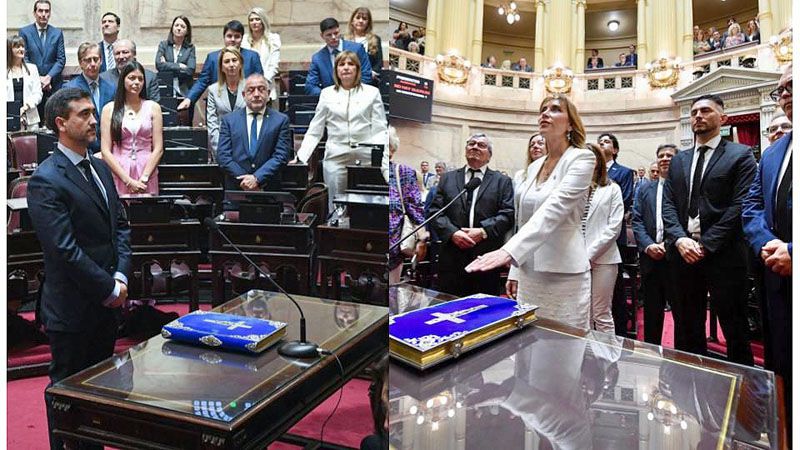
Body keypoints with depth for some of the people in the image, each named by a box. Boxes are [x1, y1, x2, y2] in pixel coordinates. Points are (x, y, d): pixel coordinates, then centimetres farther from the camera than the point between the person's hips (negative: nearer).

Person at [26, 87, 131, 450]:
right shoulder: (46, 180, -16)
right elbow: (64, 249, -20)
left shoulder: (100, 168, 9)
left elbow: (121, 225, 10)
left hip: (106, 302, 8)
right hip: (73, 308, -7)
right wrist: (110, 288, -15)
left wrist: (121, 276, -3)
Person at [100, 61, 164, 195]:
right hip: (118, 173, 0)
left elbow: (158, 148, 0)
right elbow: (105, 151, -1)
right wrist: (128, 180, -11)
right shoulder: (109, 109, 4)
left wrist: (143, 179, -10)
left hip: (147, 171, 0)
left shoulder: (153, 107, 5)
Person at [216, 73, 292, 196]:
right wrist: (244, 180, -10)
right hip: (235, 188, 1)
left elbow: (281, 156, -4)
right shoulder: (229, 120, 8)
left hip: (269, 190, -1)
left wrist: (257, 178, -14)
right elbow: (223, 155, 1)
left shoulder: (281, 120, 4)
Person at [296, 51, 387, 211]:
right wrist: (300, 158, -1)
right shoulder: (327, 93, 9)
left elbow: (379, 130, 1)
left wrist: (384, 160, -11)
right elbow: (314, 132, 9)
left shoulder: (372, 92, 6)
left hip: (366, 156, -1)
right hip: (335, 157, 1)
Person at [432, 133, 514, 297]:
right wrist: (452, 232, -11)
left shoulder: (502, 181, 11)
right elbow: (435, 211, 5)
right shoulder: (447, 178, 15)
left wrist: (483, 231, -15)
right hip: (452, 257, 1)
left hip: (487, 258, -1)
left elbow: (508, 214, -1)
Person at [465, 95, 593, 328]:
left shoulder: (582, 158, -8)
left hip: (564, 275, -6)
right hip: (530, 273, 7)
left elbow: (554, 209, -24)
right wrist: (515, 271, 13)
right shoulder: (535, 166, 13)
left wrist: (509, 251, -35)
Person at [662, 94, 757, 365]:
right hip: (683, 252, 5)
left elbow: (739, 205, -8)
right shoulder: (678, 161, 17)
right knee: (687, 329, 11)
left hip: (723, 254, -4)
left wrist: (706, 244, -14)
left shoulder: (740, 155, 2)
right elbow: (669, 204, 9)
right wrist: (680, 239, -8)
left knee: (735, 330, 3)